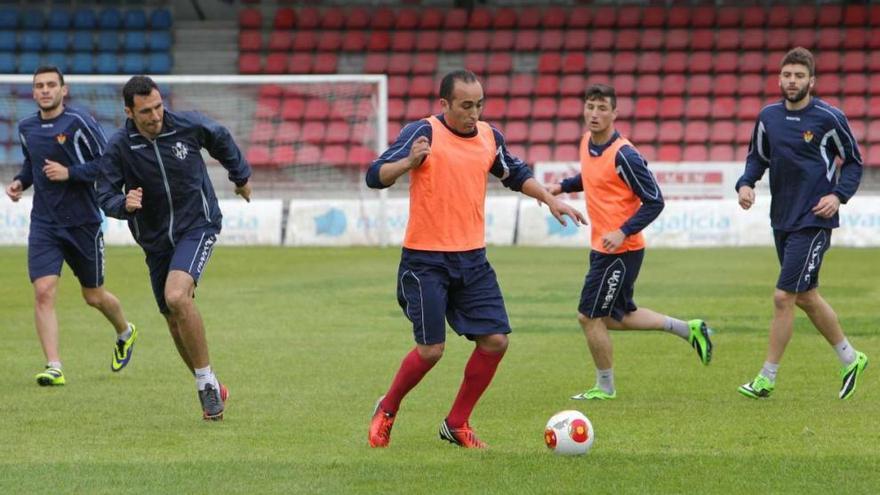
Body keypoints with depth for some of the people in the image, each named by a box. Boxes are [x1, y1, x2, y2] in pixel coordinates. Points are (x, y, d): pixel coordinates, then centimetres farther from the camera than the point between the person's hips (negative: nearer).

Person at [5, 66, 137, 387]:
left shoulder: (78, 123, -12)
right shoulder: (27, 128, 5)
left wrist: (69, 173, -22)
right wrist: (20, 181, 4)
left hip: (83, 223, -3)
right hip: (44, 224, 3)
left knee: (93, 296, 12)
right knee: (43, 292, -15)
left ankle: (125, 333, 44)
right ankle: (54, 368, -14)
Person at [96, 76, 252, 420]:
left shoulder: (188, 126, -11)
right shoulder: (118, 147, -12)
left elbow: (221, 140, 11)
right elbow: (105, 196, -8)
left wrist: (241, 176, 26)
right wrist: (124, 204, -32)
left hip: (197, 226, -3)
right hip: (155, 238, 3)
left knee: (176, 297, -27)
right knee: (175, 321, 8)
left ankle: (206, 382, -17)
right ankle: (210, 390, 27)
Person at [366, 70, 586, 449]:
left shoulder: (489, 137, 7)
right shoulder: (424, 133, -11)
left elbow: (516, 174, 27)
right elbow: (375, 176, -17)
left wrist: (550, 200, 20)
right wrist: (408, 162, -35)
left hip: (472, 259, 6)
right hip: (425, 260, -6)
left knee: (495, 340, -2)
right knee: (431, 349, -9)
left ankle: (456, 423, 13)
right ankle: (387, 410, 17)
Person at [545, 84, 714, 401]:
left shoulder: (623, 155, -21)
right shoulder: (587, 143, 5)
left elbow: (654, 201, -18)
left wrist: (623, 232, -27)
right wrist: (564, 186, 10)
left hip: (620, 250, -9)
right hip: (601, 247, 9)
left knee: (589, 316, -2)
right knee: (617, 317, 18)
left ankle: (605, 387, 15)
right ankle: (688, 329, 30)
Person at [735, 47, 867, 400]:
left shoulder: (829, 118, -9)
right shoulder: (769, 117, 4)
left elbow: (853, 161, 1)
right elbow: (757, 157, 17)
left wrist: (838, 195, -13)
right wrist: (745, 184, -1)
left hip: (813, 222, -7)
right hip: (782, 221, 7)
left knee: (783, 297, -10)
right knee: (806, 297, 15)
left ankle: (767, 379, -3)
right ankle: (851, 359, 33)